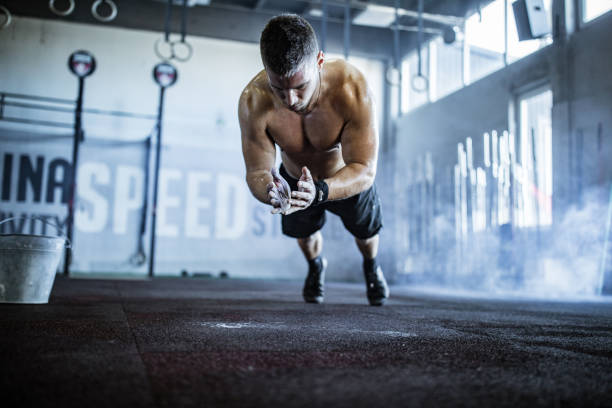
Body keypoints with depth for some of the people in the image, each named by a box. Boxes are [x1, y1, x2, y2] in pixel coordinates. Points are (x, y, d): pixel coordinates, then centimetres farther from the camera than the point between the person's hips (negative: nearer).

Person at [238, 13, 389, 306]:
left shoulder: (352, 88, -42)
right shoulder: (253, 101, -37)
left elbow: (364, 170, -40)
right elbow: (256, 170, -30)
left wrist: (319, 191, -59)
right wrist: (268, 191, -55)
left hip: (350, 178, -1)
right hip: (293, 178, 1)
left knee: (366, 231, 23)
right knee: (304, 235, 23)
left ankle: (371, 266, 62)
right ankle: (316, 266, 61)